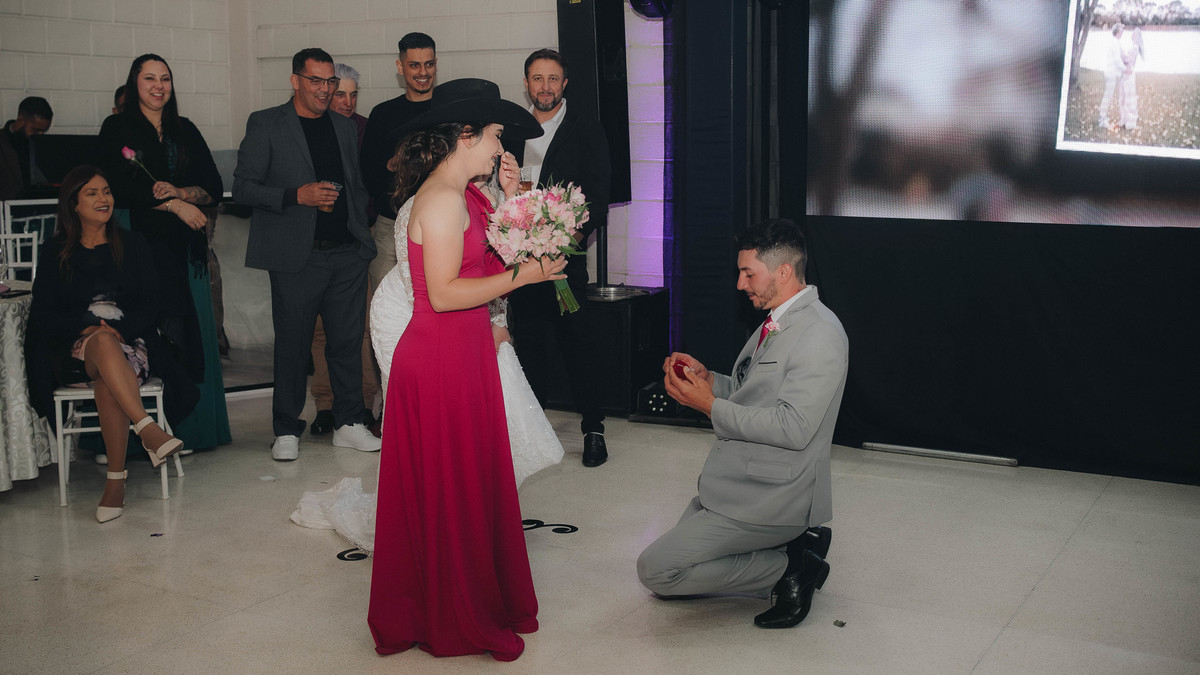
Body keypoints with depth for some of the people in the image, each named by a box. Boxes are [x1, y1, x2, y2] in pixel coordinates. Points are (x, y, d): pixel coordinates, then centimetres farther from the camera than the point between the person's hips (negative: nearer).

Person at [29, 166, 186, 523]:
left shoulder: (132, 245, 14)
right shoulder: (56, 253, 12)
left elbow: (150, 306, 6)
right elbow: (42, 317, 4)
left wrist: (119, 329, -14)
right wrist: (87, 330, -14)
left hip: (129, 342, 0)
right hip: (74, 352, 0)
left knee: (107, 381, -35)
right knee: (104, 345, -38)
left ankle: (116, 480, -34)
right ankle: (148, 430, -49)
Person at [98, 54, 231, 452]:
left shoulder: (185, 130, 16)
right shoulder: (117, 128, 4)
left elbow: (213, 187, 11)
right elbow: (120, 187, -6)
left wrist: (180, 191, -8)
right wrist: (174, 205, -11)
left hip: (185, 244, 4)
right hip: (142, 241, -4)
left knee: (190, 334, 2)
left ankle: (191, 429, 7)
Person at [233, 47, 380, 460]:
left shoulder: (345, 127, 17)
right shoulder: (265, 124, 2)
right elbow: (243, 187, -4)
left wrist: (360, 234, 11)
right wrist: (298, 195, -15)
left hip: (347, 253, 4)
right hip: (297, 256, -4)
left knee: (348, 340, 6)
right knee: (292, 344, 1)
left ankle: (348, 424, 18)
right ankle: (286, 430, 13)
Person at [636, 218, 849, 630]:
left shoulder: (820, 334, -20)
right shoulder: (777, 323, 11)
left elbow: (793, 427, -27)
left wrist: (711, 405, -21)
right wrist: (708, 379, 0)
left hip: (767, 498, -10)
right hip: (735, 481, 10)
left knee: (656, 569, -12)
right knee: (678, 552, 22)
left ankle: (788, 569, -3)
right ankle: (793, 543, 13)